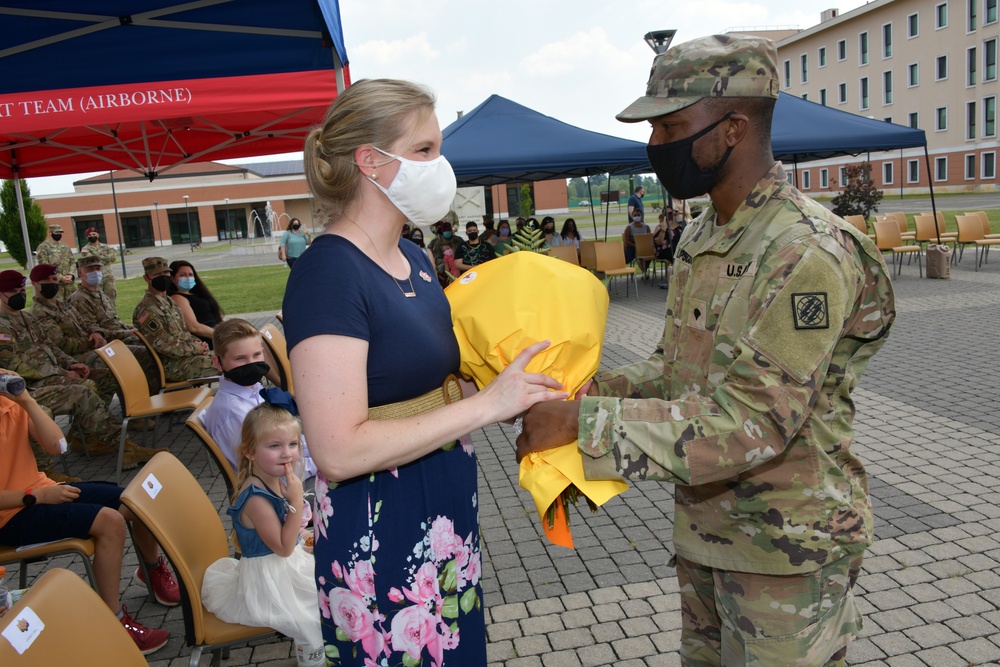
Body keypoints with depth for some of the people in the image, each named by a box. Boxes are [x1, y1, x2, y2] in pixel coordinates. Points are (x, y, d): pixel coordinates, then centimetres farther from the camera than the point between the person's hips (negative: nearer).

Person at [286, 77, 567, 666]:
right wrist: (487, 404, -25)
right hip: (380, 535, -8)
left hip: (446, 518, 9)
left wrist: (517, 392, -2)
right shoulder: (329, 273, -20)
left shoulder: (413, 258, 8)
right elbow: (338, 451, -25)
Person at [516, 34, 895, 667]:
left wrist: (584, 422, -28)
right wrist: (590, 389, -6)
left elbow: (752, 424, -28)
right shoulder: (700, 240, 6)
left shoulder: (808, 253, -24)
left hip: (784, 546, -8)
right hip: (704, 530, 8)